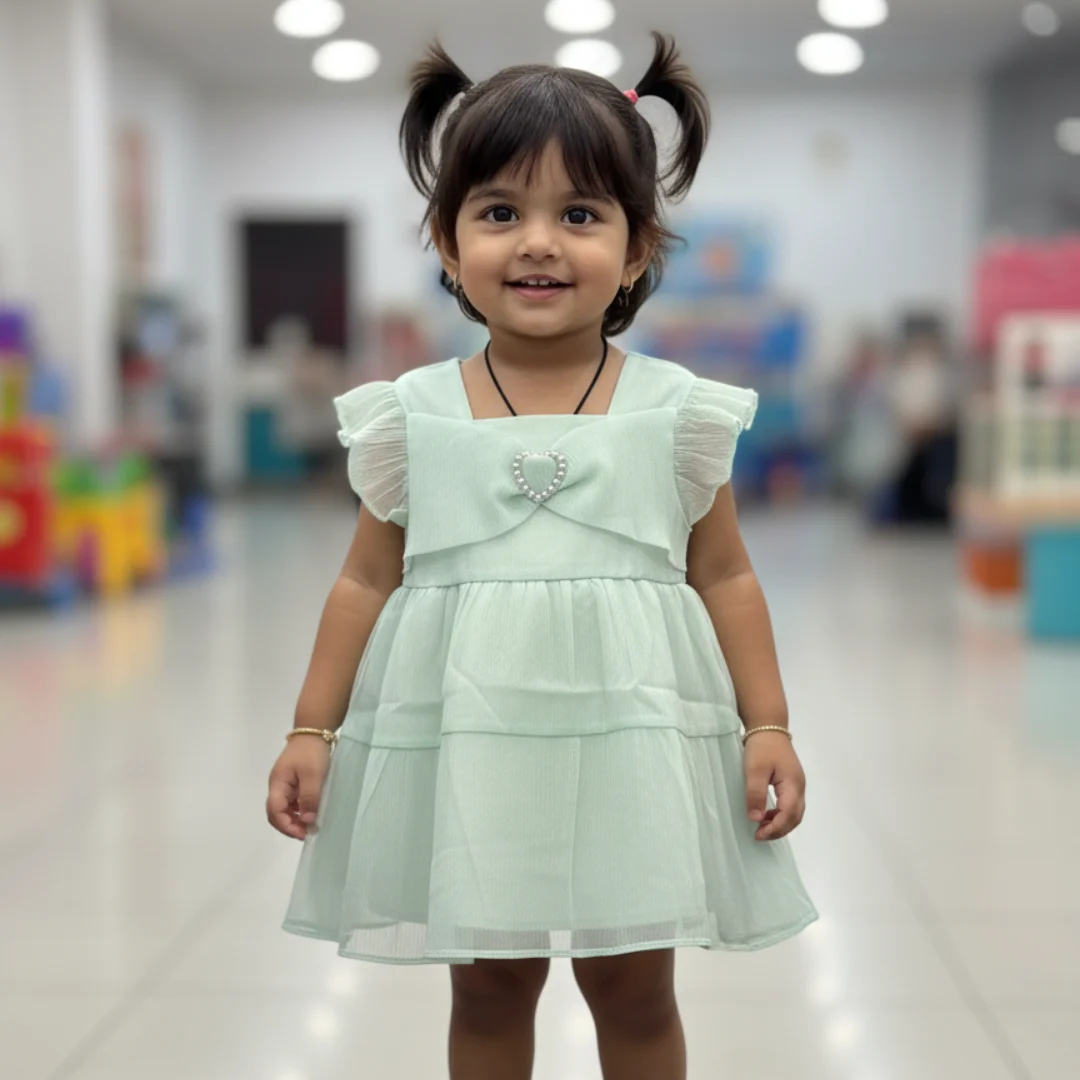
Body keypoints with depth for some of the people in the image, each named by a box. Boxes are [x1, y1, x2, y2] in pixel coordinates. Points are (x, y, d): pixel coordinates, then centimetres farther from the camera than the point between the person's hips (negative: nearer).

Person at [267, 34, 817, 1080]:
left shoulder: (676, 411, -1)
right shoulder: (412, 415, 0)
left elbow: (724, 578, 3)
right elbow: (366, 583, 5)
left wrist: (769, 727, 0)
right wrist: (311, 731, 4)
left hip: (629, 746, 0)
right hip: (465, 748, 1)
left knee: (636, 996, 14)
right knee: (486, 994, 16)